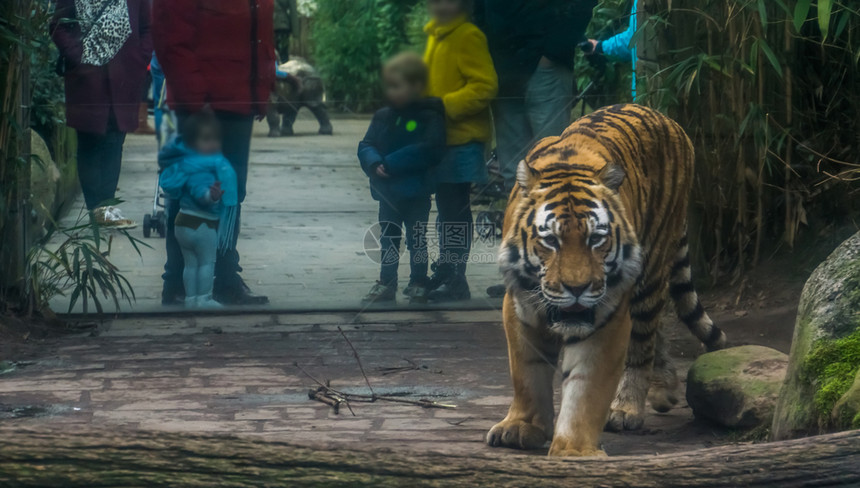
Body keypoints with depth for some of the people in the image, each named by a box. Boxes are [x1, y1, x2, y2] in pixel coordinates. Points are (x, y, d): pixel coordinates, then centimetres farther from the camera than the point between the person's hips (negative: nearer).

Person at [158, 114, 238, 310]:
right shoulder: (199, 170, -25)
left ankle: (191, 298, 21)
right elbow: (200, 190, -41)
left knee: (190, 262, 15)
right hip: (202, 224, -9)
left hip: (184, 221, 9)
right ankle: (203, 298, 4)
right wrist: (211, 196, -59)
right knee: (207, 261, 2)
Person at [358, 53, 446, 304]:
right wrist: (374, 163, -20)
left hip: (416, 193, -6)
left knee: (417, 240, 5)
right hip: (387, 192, 6)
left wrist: (391, 163, -24)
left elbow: (428, 150, -23)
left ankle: (418, 284, 15)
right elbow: (366, 146, 3)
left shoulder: (429, 117, -11)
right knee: (387, 239, 14)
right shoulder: (383, 116, 6)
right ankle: (386, 284, 23)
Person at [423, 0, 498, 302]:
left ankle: (455, 280, 2)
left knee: (456, 209, -3)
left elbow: (485, 85, -20)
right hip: (440, 138, 9)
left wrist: (446, 105, -22)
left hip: (461, 139, -9)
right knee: (446, 207, 16)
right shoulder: (435, 35, 13)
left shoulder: (468, 36, -14)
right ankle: (445, 274, 25)